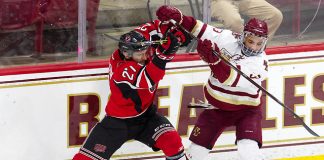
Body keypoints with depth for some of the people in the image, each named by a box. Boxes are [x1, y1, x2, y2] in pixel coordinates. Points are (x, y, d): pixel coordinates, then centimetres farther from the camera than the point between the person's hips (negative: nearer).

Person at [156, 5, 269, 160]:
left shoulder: (260, 62, -23)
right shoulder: (228, 38, -12)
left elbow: (233, 80, -37)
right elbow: (201, 29, -5)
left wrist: (213, 59, -51)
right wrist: (177, 16, -20)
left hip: (246, 109, -4)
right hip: (217, 106, 4)